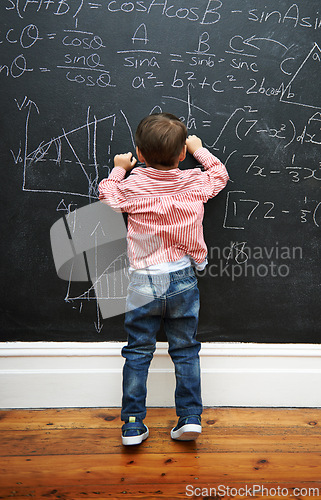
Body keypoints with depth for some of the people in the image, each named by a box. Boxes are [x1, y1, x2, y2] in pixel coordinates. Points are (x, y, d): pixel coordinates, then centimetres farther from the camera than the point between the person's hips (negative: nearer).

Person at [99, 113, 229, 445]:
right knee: (185, 350, 14)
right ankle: (190, 417, 17)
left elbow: (107, 196, 13)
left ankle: (132, 425, 16)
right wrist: (199, 150, 31)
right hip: (183, 279, 1)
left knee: (138, 352, 10)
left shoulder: (131, 186, -6)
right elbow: (220, 174, 19)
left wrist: (118, 170, 27)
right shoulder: (196, 183, -2)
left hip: (143, 283, -1)